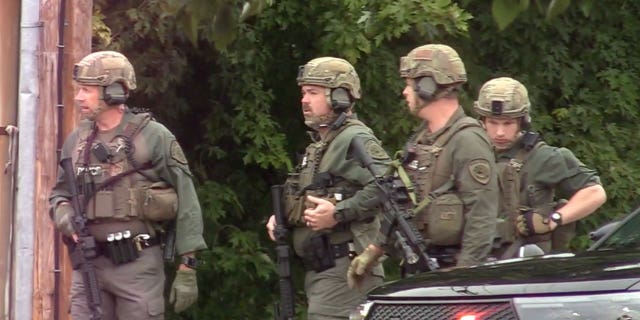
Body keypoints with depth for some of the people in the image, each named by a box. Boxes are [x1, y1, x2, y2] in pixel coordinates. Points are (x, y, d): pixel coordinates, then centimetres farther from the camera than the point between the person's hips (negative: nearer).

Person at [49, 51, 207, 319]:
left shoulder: (153, 137, -5)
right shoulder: (77, 140, 10)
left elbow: (187, 205, -4)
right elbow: (59, 191, 24)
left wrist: (187, 269, -8)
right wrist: (62, 210, -2)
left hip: (137, 264, -5)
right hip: (89, 264, 5)